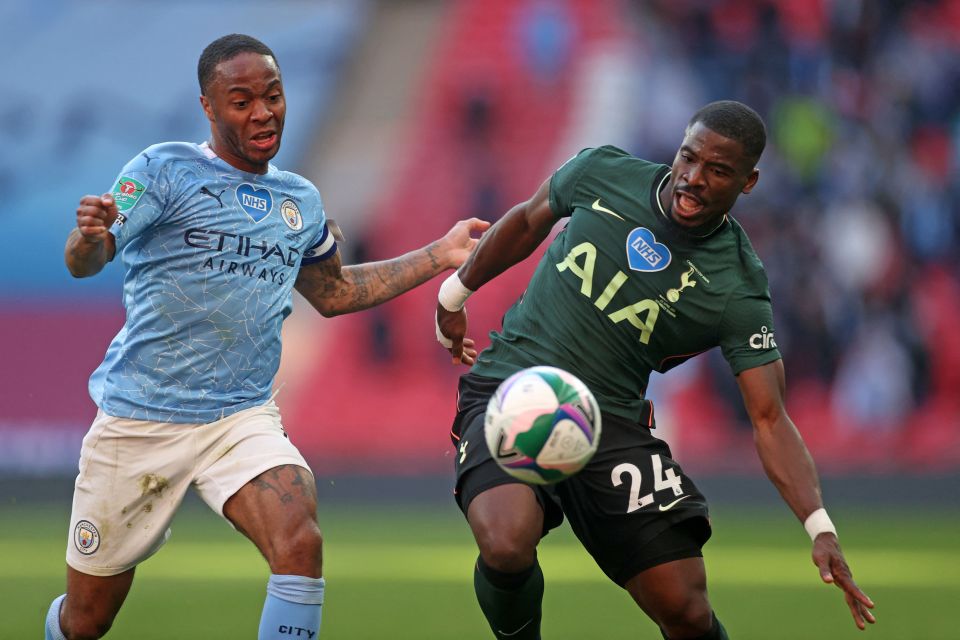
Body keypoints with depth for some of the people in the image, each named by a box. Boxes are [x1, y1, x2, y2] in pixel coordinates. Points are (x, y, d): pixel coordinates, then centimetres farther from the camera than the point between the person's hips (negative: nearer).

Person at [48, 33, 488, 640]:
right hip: (140, 416, -3)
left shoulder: (302, 201, 11)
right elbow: (83, 264, -15)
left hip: (243, 417, 3)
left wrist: (440, 256, 24)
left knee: (300, 544, -28)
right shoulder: (164, 170, -6)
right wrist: (90, 236, -40)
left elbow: (334, 292, 29)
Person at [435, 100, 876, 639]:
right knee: (508, 545, -30)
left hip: (610, 421, 0)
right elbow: (528, 221, 15)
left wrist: (820, 527, -25)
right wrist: (455, 294, 25)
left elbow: (771, 420, -12)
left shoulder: (738, 291, -10)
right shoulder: (602, 172, -6)